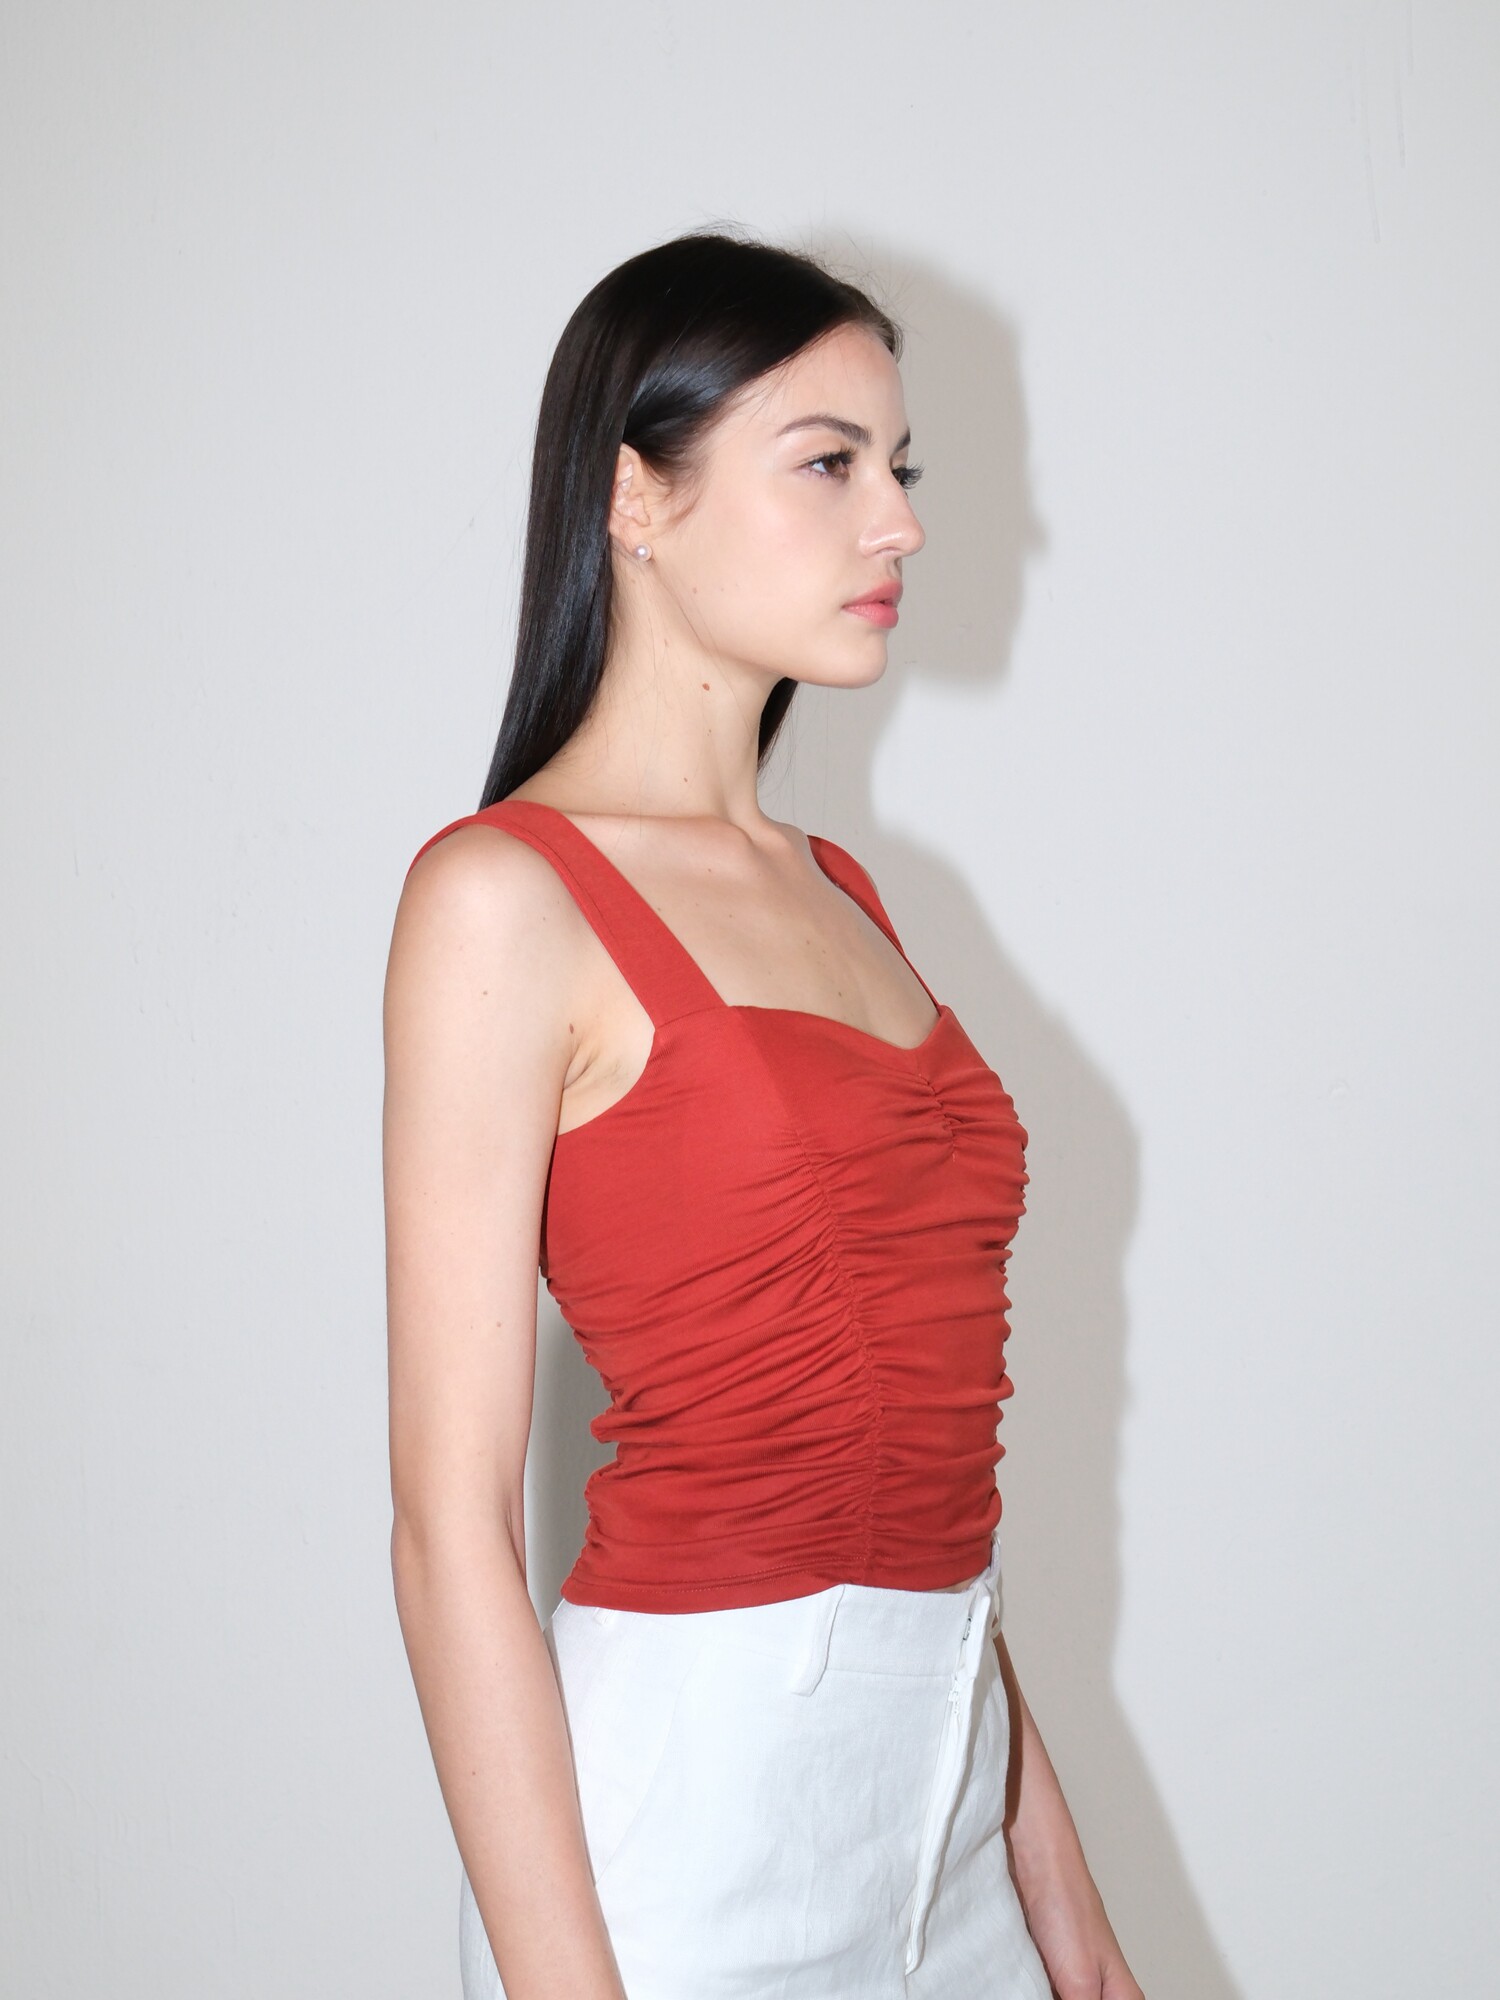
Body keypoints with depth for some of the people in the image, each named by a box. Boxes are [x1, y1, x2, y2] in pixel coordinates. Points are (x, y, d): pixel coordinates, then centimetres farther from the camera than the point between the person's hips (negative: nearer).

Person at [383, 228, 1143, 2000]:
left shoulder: (837, 893, 11)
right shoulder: (506, 894, -11)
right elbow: (452, 1523, -14)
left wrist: (1041, 1846, 11)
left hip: (937, 1771, 7)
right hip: (690, 1783, -6)